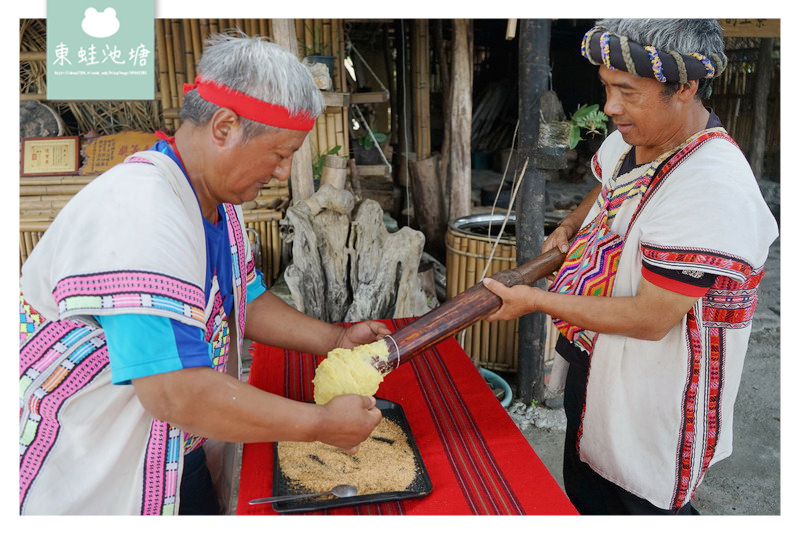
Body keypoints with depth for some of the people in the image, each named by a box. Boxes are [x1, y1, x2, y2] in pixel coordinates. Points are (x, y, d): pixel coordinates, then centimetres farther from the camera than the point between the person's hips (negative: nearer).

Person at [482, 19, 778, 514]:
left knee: (645, 505, 17)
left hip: (652, 397, -8)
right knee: (584, 496, 27)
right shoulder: (630, 138, -4)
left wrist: (536, 300, -24)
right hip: (595, 362, 8)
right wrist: (571, 226, 2)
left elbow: (650, 320, -30)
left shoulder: (714, 189, -31)